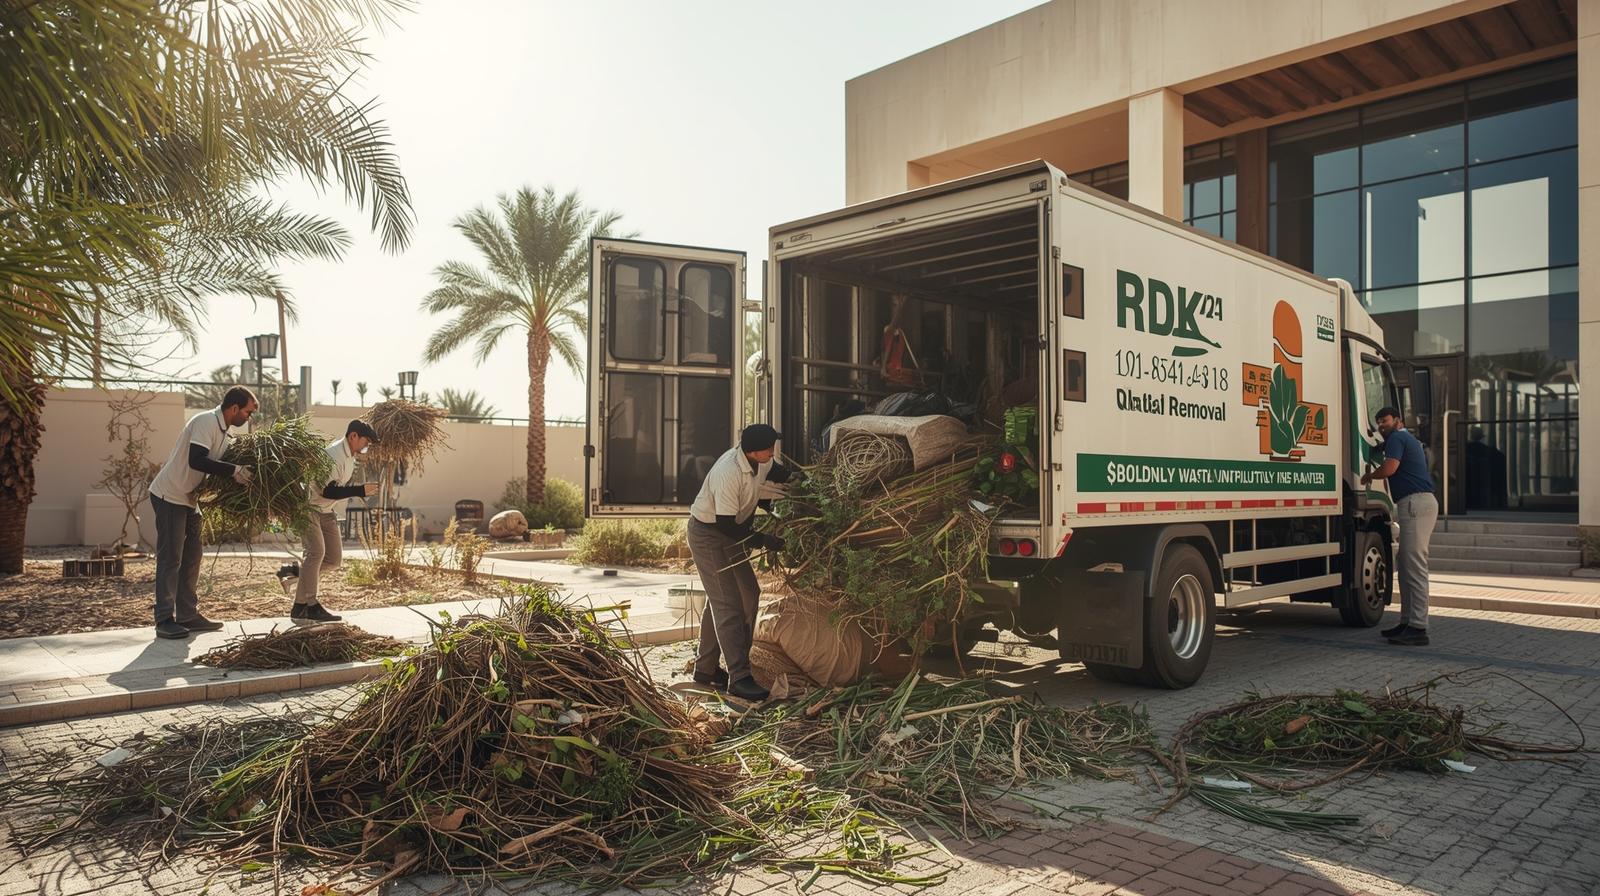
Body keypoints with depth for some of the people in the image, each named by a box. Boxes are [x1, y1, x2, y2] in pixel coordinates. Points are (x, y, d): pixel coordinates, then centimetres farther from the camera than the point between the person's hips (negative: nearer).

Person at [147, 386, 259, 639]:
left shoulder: (221, 430, 9)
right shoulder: (206, 421, -19)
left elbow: (217, 465, 10)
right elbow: (196, 461, -31)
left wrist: (240, 473, -4)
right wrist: (234, 470, -31)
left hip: (188, 500, 10)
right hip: (169, 497, -10)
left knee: (191, 557, 11)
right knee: (170, 559, -6)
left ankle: (188, 616, 17)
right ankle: (165, 621, -1)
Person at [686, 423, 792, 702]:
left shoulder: (761, 461, -10)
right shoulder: (729, 474, -35)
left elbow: (777, 473, 16)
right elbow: (725, 525, -30)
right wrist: (764, 541, -24)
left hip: (729, 532, 9)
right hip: (707, 535, -9)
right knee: (727, 603, -11)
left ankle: (706, 668, 25)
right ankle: (739, 678, -8)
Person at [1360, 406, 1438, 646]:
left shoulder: (1397, 438, -5)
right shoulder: (1409, 439, 26)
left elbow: (1389, 468, -19)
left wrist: (1367, 476, -2)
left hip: (1416, 503, -11)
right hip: (1419, 502, 11)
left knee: (1414, 566, -12)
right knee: (1407, 566, 14)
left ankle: (1418, 629, -14)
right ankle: (1407, 622, 18)